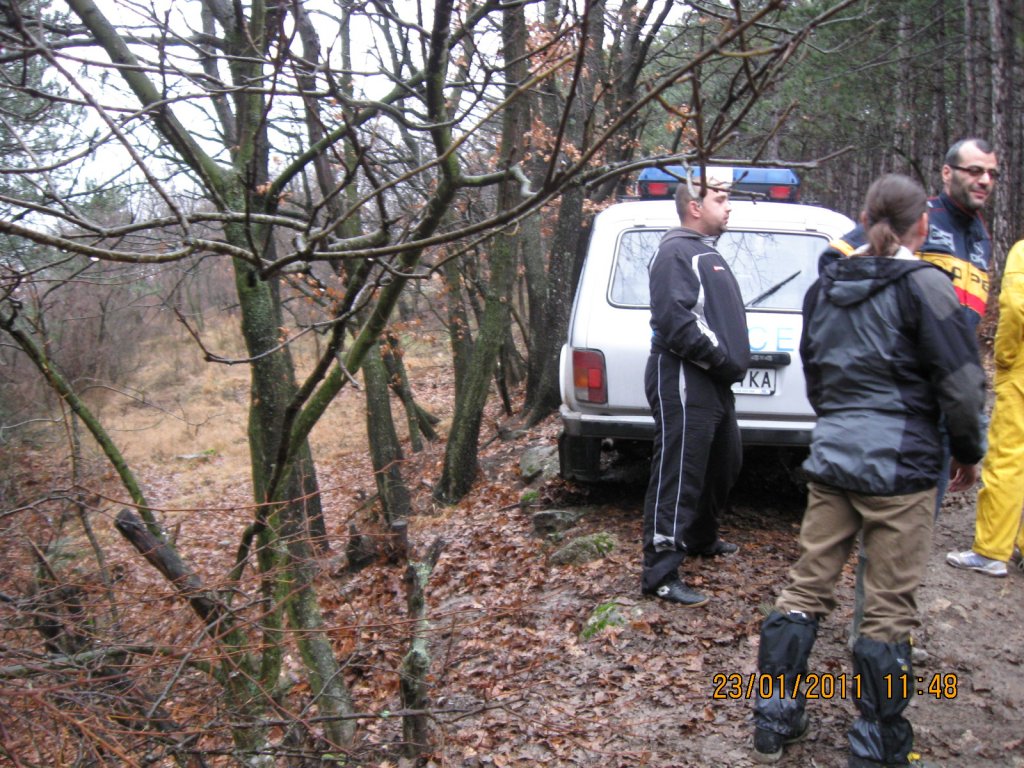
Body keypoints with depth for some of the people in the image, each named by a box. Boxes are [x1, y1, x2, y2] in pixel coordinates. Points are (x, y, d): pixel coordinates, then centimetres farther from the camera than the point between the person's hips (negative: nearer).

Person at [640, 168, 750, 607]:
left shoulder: (706, 253, 21)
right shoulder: (677, 253, -11)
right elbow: (675, 321, -23)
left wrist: (733, 361, 12)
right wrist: (723, 358, -17)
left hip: (713, 385, 11)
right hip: (684, 385, -11)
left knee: (724, 464, 23)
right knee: (678, 477, -10)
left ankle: (702, 539, 42)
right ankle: (660, 574, -7)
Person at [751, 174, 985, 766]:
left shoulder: (826, 286, 11)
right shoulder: (922, 284, -9)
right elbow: (962, 384, -10)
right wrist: (968, 454, 5)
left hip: (831, 457, 6)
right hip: (899, 466, -6)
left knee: (808, 587, 14)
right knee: (890, 611, 4)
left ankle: (774, 720, 21)